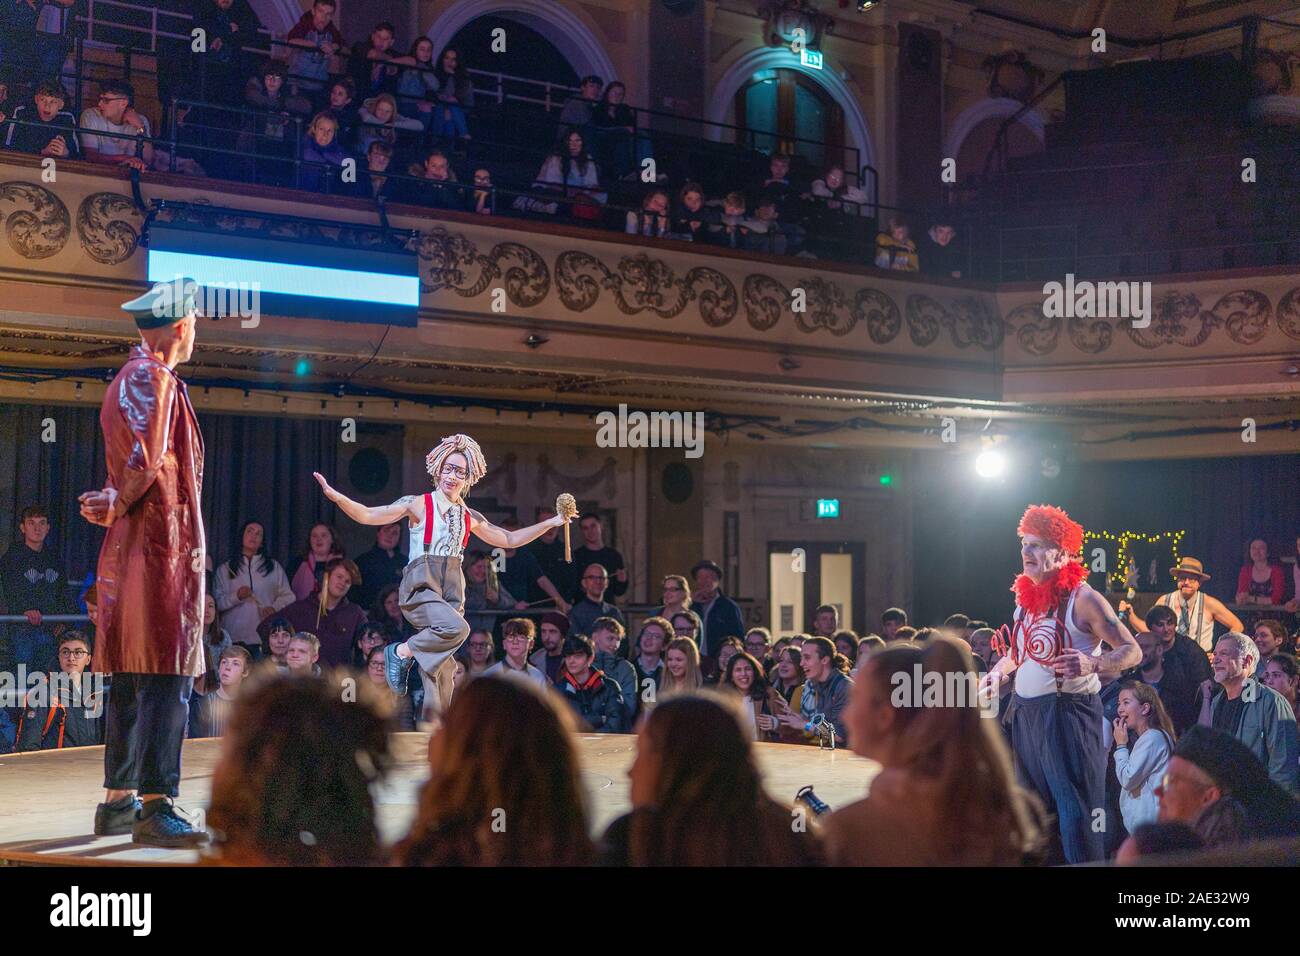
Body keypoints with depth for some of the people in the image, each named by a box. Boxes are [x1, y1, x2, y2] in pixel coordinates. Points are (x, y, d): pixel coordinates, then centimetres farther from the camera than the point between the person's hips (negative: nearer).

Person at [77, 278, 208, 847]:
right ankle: (155, 808, -13)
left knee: (131, 681, 12)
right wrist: (116, 505, -6)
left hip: (128, 546, 10)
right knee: (167, 679, -11)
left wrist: (114, 504, 4)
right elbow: (145, 461, -19)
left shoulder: (129, 378, 22)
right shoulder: (153, 377, -10)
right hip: (161, 543, -10)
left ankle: (119, 801, 18)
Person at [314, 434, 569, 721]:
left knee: (443, 666, 2)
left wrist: (550, 524, 21)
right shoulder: (418, 504, 0)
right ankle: (401, 652, -9)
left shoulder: (470, 517, 14)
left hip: (452, 589, 5)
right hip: (420, 584, -5)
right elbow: (368, 515, -7)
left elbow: (510, 540, 26)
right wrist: (334, 495, -22)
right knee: (457, 628, -32)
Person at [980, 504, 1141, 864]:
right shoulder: (1025, 599, 12)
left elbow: (1132, 652, -12)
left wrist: (1092, 663, -29)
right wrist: (998, 673, 13)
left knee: (1075, 806, -10)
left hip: (1067, 710, -8)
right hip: (1025, 711, 8)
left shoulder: (1082, 598, -10)